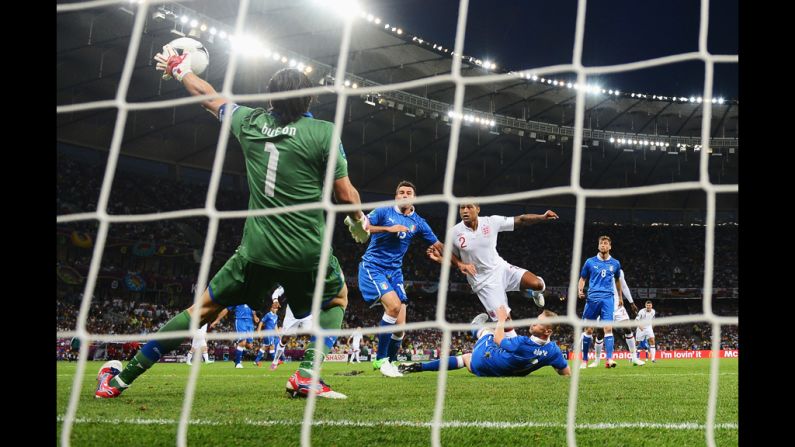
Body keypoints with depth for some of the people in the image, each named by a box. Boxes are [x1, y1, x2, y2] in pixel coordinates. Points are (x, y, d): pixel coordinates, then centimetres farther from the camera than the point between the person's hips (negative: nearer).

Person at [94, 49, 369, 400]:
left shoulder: (251, 122, 3)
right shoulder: (324, 132, -7)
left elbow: (210, 97, 22)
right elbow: (346, 195, -3)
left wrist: (179, 69, 40)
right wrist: (359, 221, 19)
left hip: (256, 251, 3)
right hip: (307, 253, -2)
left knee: (204, 309, 16)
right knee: (337, 298, 27)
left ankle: (122, 379, 18)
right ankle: (308, 376, 9)